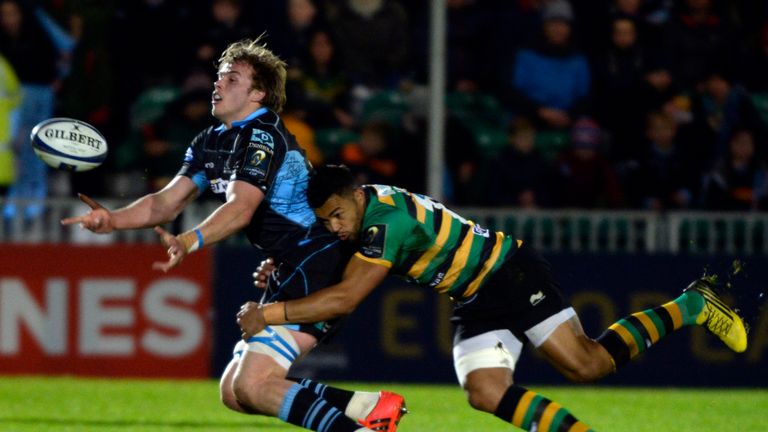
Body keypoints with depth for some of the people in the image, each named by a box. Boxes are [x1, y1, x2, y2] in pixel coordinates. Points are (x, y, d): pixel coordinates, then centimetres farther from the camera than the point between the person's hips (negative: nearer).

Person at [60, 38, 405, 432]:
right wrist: (112, 219, -6)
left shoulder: (262, 134, -15)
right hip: (291, 272, 11)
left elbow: (242, 207, -30)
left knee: (251, 385, -20)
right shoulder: (209, 143, 14)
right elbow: (167, 202, 11)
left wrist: (189, 242, -45)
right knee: (233, 391, 7)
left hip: (318, 262, -11)